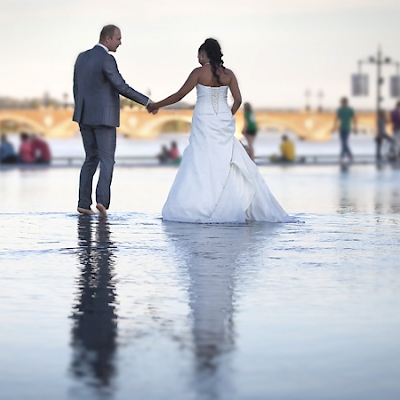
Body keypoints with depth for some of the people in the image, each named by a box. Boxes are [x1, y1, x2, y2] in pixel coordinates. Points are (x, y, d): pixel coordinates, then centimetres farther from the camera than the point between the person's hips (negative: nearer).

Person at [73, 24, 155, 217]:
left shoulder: (82, 57, 10)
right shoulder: (106, 59, -14)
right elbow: (121, 87, -19)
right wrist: (147, 101, -13)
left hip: (85, 116, 7)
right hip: (104, 117, -7)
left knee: (91, 159, 13)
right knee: (107, 161, -2)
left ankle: (84, 203, 7)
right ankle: (102, 200, -18)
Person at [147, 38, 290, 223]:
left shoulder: (199, 72, -6)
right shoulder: (228, 74, 4)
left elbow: (179, 95, -4)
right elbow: (238, 99, 1)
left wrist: (156, 105, 6)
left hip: (204, 122, -4)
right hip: (224, 123, 4)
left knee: (201, 165, -3)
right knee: (231, 165, 7)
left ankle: (194, 210, -5)